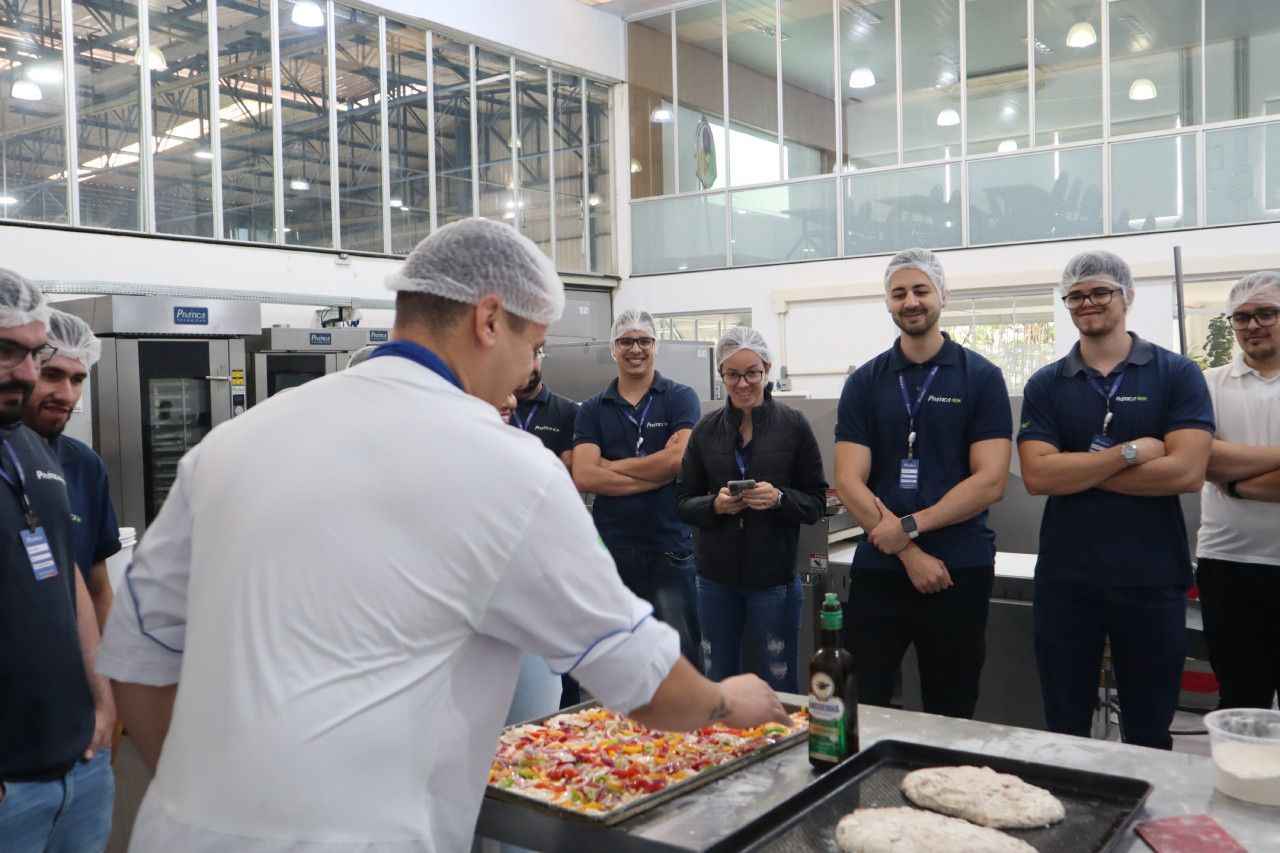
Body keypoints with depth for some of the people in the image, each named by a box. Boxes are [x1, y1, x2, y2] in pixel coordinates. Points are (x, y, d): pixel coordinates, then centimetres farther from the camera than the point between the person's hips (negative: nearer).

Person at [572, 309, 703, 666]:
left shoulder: (680, 398, 1)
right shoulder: (592, 409, 6)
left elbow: (680, 459, -14)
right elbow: (584, 476, -8)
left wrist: (611, 465, -6)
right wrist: (658, 472, -12)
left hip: (670, 547, -2)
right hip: (611, 547, 3)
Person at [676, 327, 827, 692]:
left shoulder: (794, 426, -4)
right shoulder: (706, 429, 4)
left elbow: (816, 502, -2)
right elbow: (684, 501, 5)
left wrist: (779, 498, -21)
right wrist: (715, 505, -15)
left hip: (774, 577, -3)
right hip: (715, 579, 3)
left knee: (780, 689, 7)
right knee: (717, 687, 14)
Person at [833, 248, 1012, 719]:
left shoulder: (981, 377, 2)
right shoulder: (864, 382, 6)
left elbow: (990, 481, -7)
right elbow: (848, 481, -3)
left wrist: (908, 526, -14)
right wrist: (911, 553, -12)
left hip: (959, 569, -1)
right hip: (877, 568, 1)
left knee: (950, 716, 11)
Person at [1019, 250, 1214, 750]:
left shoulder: (1178, 375, 0)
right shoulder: (1045, 385, 4)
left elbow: (1187, 472, -13)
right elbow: (1036, 475, -8)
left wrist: (1077, 468, -11)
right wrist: (1131, 452, -14)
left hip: (1152, 579, -1)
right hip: (1065, 579, 1)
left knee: (1148, 733, 13)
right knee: (1064, 730, 12)